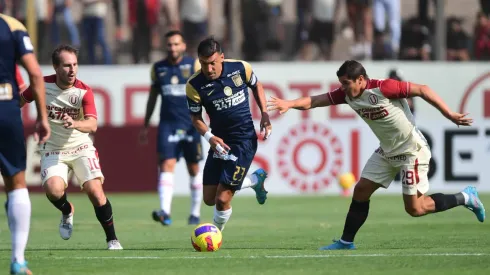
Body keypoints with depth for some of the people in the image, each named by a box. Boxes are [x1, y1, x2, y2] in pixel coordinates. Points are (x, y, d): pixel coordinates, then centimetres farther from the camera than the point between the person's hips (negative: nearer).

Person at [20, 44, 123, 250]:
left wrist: (74, 124, -48)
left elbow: (92, 125, -29)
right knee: (53, 189, -26)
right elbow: (20, 101, 11)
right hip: (52, 150, 1)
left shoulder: (84, 92, -15)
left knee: (95, 191, -18)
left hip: (81, 148, -1)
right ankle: (67, 212, 11)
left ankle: (112, 239, 0)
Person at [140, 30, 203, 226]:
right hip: (167, 124, 1)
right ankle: (165, 212, -25)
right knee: (167, 165, -14)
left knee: (194, 169, 8)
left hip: (191, 124, -1)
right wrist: (145, 126, 18)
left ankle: (195, 213, 22)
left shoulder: (194, 65, 1)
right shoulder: (158, 68, 8)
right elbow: (152, 97, 17)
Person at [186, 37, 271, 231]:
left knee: (222, 199, -12)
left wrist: (264, 114, -1)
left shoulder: (241, 68, -13)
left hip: (244, 140, -3)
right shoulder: (194, 85, -14)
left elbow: (256, 86, 9)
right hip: (220, 141, 3)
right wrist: (209, 137, -19)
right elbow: (196, 117, 0)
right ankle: (255, 179, 34)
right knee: (209, 199, 9)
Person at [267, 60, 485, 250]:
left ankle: (465, 198, 12)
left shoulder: (384, 88, -25)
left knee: (415, 209, -6)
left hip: (412, 151, -7)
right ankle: (346, 242, 14)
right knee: (361, 191, 3)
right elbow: (314, 101, -6)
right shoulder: (347, 94, -4)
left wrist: (450, 115, -24)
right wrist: (289, 104, -24)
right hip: (387, 151, 7)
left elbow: (422, 90, -22)